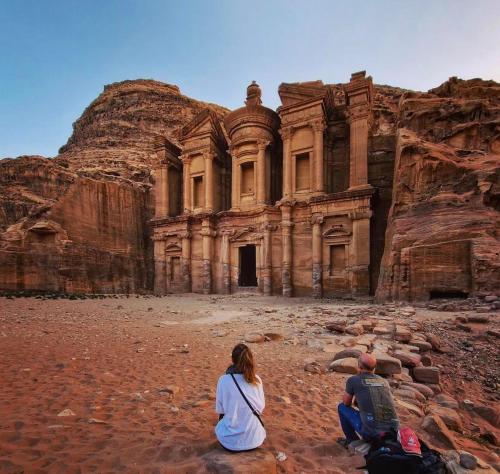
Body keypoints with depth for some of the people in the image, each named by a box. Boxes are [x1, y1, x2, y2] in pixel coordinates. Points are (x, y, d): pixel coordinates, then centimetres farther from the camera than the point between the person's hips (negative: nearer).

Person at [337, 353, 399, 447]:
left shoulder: (353, 380, 2)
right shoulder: (384, 381, 15)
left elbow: (346, 403, 19)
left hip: (371, 433, -5)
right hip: (392, 431, 5)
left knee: (342, 407, 18)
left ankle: (352, 441, 21)